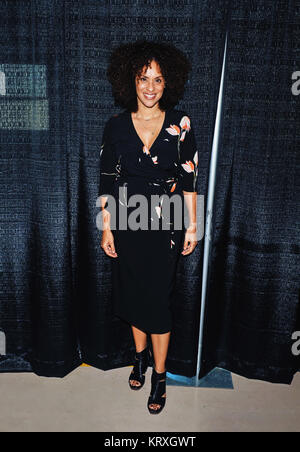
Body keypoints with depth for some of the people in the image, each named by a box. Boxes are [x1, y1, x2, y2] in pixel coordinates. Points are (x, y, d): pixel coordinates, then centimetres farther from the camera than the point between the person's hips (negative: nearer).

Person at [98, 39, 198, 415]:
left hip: (165, 225, -2)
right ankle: (141, 355, 39)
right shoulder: (116, 126, -2)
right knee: (132, 292, 14)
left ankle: (159, 375, 23)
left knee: (158, 297, 3)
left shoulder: (180, 123, -4)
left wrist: (192, 226, -3)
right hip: (127, 223, 2)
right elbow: (107, 182, 1)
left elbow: (189, 178, -2)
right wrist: (106, 228, -1)